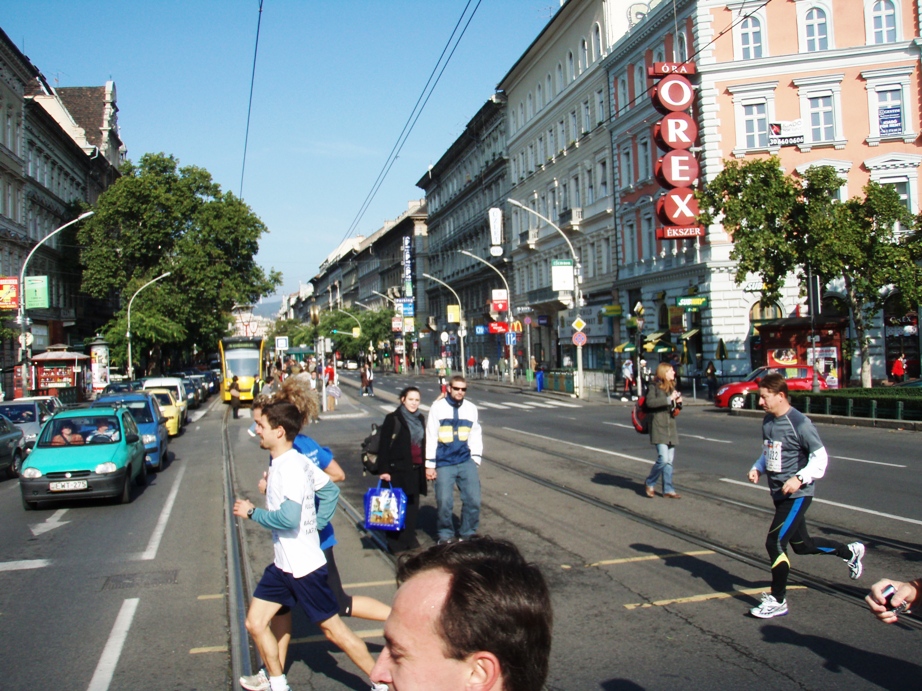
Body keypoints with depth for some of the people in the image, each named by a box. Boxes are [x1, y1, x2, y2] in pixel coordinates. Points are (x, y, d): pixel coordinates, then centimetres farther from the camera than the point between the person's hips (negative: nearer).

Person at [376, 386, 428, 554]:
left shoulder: (420, 419, 11)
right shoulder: (392, 419, -7)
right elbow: (384, 445, -9)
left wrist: (426, 467, 14)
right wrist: (384, 470, -14)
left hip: (416, 470, 6)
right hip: (398, 470, -6)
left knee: (413, 506, 10)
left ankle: (410, 540, 22)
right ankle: (396, 544, 9)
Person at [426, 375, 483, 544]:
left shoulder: (471, 408, 6)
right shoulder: (437, 407, -3)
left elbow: (476, 435, 13)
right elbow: (431, 437, -1)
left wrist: (475, 459, 7)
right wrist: (430, 465, -2)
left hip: (466, 462, 3)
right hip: (444, 464, -2)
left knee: (473, 499, -1)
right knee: (444, 502, -2)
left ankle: (468, 534, 18)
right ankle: (445, 535, 20)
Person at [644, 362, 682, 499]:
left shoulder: (672, 387, 17)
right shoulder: (654, 386, -5)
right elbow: (650, 402, -20)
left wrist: (678, 402, 3)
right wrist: (669, 399, -22)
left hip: (671, 427, 7)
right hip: (659, 427, -7)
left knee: (669, 461, 6)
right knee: (663, 459, -14)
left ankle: (668, 490, 12)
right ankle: (650, 484, 7)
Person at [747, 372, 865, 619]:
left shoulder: (799, 423, -18)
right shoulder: (767, 421, 6)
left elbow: (820, 457, -15)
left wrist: (799, 479, -26)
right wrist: (757, 468, 1)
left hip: (797, 495, -8)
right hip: (779, 494, 9)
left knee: (775, 543, -11)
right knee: (801, 544, 19)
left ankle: (777, 601, 3)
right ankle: (850, 551, 43)